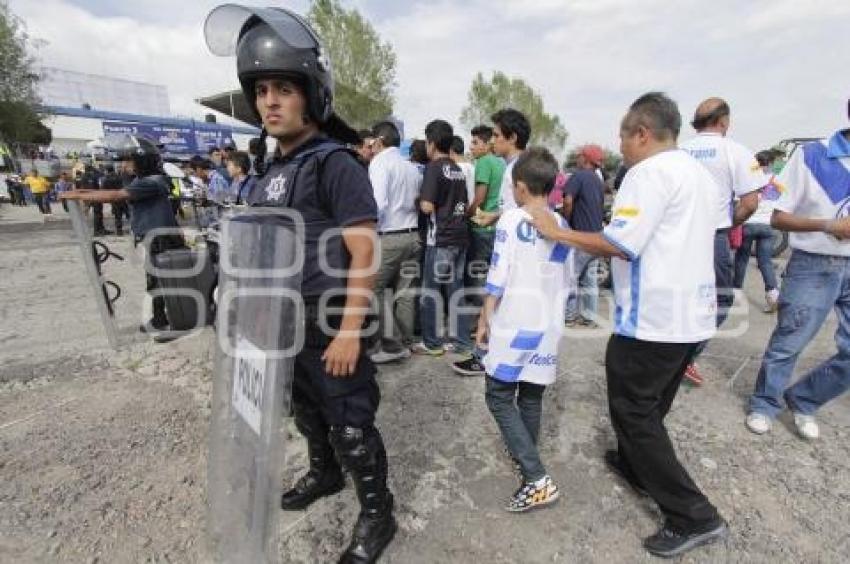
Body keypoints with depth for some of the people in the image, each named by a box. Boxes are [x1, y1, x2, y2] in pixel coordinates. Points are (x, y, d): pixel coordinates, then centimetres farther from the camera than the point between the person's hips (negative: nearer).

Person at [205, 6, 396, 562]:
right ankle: (323, 474, 49)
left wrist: (350, 331, -23)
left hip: (330, 327, -8)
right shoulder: (272, 167, 10)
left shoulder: (336, 165, -16)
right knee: (308, 412, 25)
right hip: (286, 324, 8)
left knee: (350, 425, 5)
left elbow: (364, 255, -21)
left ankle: (377, 515, 28)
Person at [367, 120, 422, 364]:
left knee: (374, 288, 2)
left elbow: (379, 203, -19)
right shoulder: (412, 167, 15)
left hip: (389, 236, -7)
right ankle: (404, 342, 19)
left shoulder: (379, 162, -7)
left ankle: (392, 344, 2)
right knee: (405, 290, 11)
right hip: (412, 234, 7)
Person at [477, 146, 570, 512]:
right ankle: (524, 454, 35)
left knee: (499, 397, 3)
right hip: (549, 326, 7)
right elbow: (566, 280, 15)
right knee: (531, 397, 18)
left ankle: (537, 479, -1)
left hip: (514, 325, -6)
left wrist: (484, 320, -4)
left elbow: (498, 277, -13)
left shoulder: (512, 220, -9)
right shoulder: (562, 227, 9)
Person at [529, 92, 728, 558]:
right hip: (694, 314, 10)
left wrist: (557, 232, -14)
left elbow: (621, 244, -23)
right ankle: (634, 465, 42)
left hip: (653, 318, -10)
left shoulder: (650, 171, -15)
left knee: (632, 412, 4)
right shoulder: (700, 173, 16)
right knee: (647, 405, 24)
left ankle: (694, 517, 11)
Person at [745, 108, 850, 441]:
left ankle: (803, 402, 28)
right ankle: (765, 404, 25)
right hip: (813, 267, -4)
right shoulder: (811, 157, -6)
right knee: (787, 344, 6)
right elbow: (778, 218, -6)